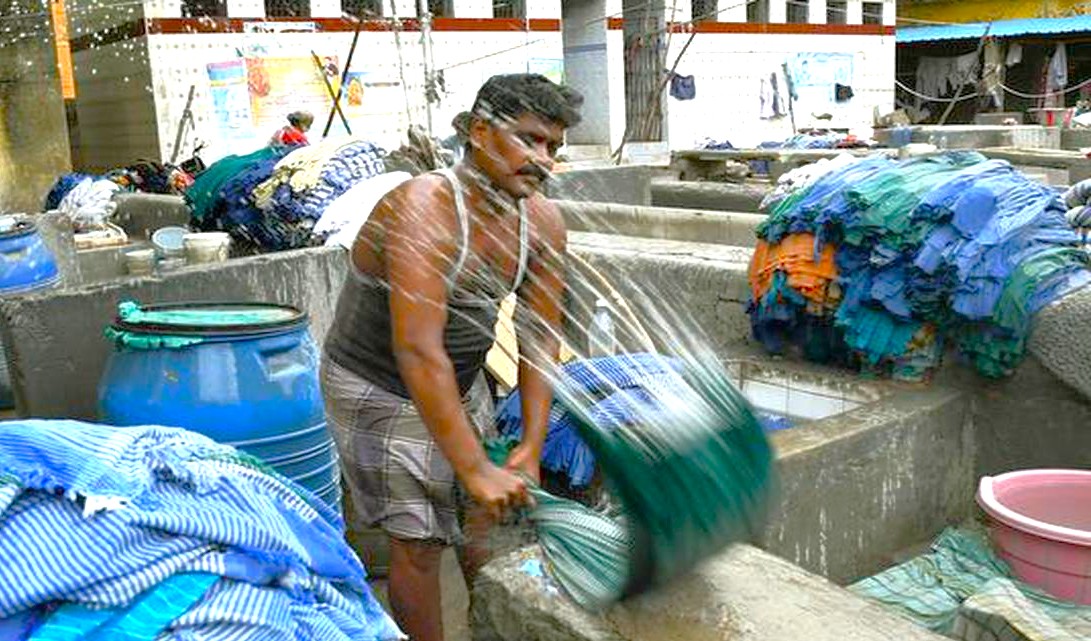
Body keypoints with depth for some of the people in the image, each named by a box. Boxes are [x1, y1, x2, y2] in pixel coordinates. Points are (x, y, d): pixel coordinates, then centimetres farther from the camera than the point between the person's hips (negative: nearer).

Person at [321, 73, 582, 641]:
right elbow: (417, 352, -38)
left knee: (481, 516, 18)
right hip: (381, 391, -7)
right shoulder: (425, 211, -32)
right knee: (418, 541, -2)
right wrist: (476, 470, -37)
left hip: (462, 380, 7)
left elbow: (539, 340, -5)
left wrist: (531, 447, -10)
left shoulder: (541, 222, -10)